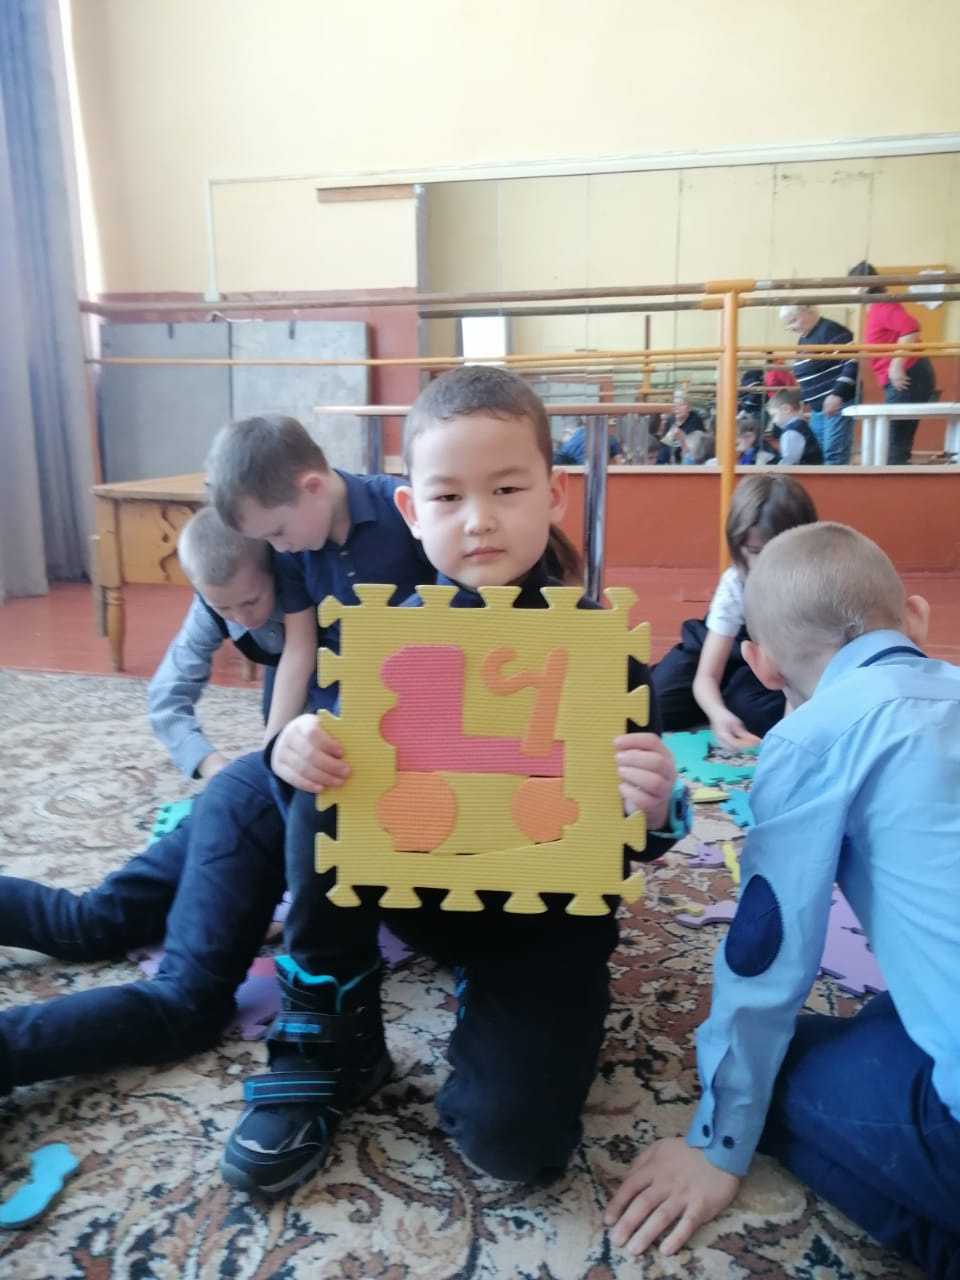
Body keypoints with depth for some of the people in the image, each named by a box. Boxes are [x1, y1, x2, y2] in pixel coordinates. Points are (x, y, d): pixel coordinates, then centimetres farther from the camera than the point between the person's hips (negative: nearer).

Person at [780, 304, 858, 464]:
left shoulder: (831, 330, -11)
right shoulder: (803, 340, 17)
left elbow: (853, 361, -19)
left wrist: (837, 394, -24)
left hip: (838, 403, -10)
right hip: (817, 408, 10)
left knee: (834, 454, -13)